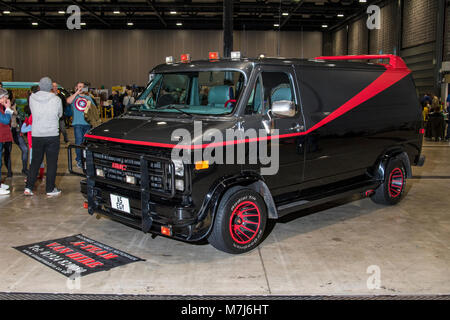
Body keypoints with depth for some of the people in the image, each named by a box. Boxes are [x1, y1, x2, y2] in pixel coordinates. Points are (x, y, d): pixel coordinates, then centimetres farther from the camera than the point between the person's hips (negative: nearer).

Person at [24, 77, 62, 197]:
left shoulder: (32, 98, -3)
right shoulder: (56, 99, -8)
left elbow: (32, 112, 11)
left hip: (36, 135, 3)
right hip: (52, 135, -3)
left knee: (35, 161, 13)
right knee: (52, 163, 6)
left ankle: (28, 187, 12)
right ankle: (50, 189, 10)